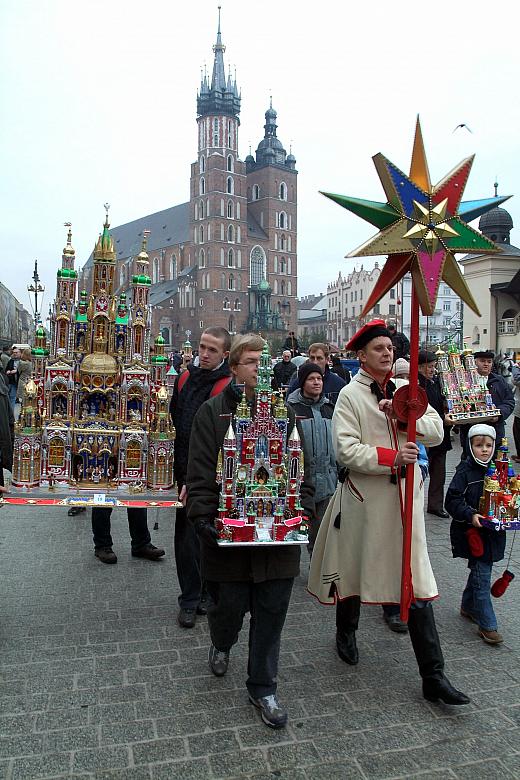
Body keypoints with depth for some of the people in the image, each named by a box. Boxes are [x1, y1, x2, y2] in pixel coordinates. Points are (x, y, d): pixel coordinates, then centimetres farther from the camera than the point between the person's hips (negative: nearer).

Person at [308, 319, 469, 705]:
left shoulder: (406, 389, 8)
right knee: (354, 568, 16)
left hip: (406, 496, 3)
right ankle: (346, 631, 45)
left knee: (418, 585, 4)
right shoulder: (350, 395, -6)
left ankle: (433, 676, 12)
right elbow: (346, 449, -15)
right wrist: (391, 457, -21)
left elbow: (437, 431, 3)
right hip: (365, 497, -3)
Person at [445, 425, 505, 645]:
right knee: (482, 577, -4)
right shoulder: (465, 471, -12)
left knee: (479, 571, 19)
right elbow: (452, 501, -14)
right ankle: (487, 625, 6)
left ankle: (468, 606, 40)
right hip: (472, 533, -6)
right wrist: (470, 515, -26)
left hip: (492, 533, 6)